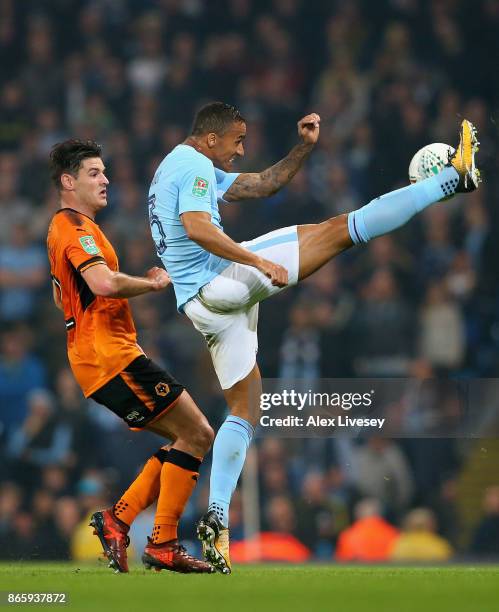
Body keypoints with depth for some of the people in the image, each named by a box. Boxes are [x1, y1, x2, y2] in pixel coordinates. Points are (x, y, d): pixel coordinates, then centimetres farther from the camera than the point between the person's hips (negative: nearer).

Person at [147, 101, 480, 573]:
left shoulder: (179, 170, 26)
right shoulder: (194, 166, -5)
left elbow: (265, 184, 28)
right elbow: (196, 229, -23)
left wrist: (304, 146, 19)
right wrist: (259, 261, -26)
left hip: (200, 305, 10)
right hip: (218, 280, -10)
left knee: (244, 409, 12)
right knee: (340, 228, -10)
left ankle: (216, 519, 2)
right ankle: (454, 176, -11)